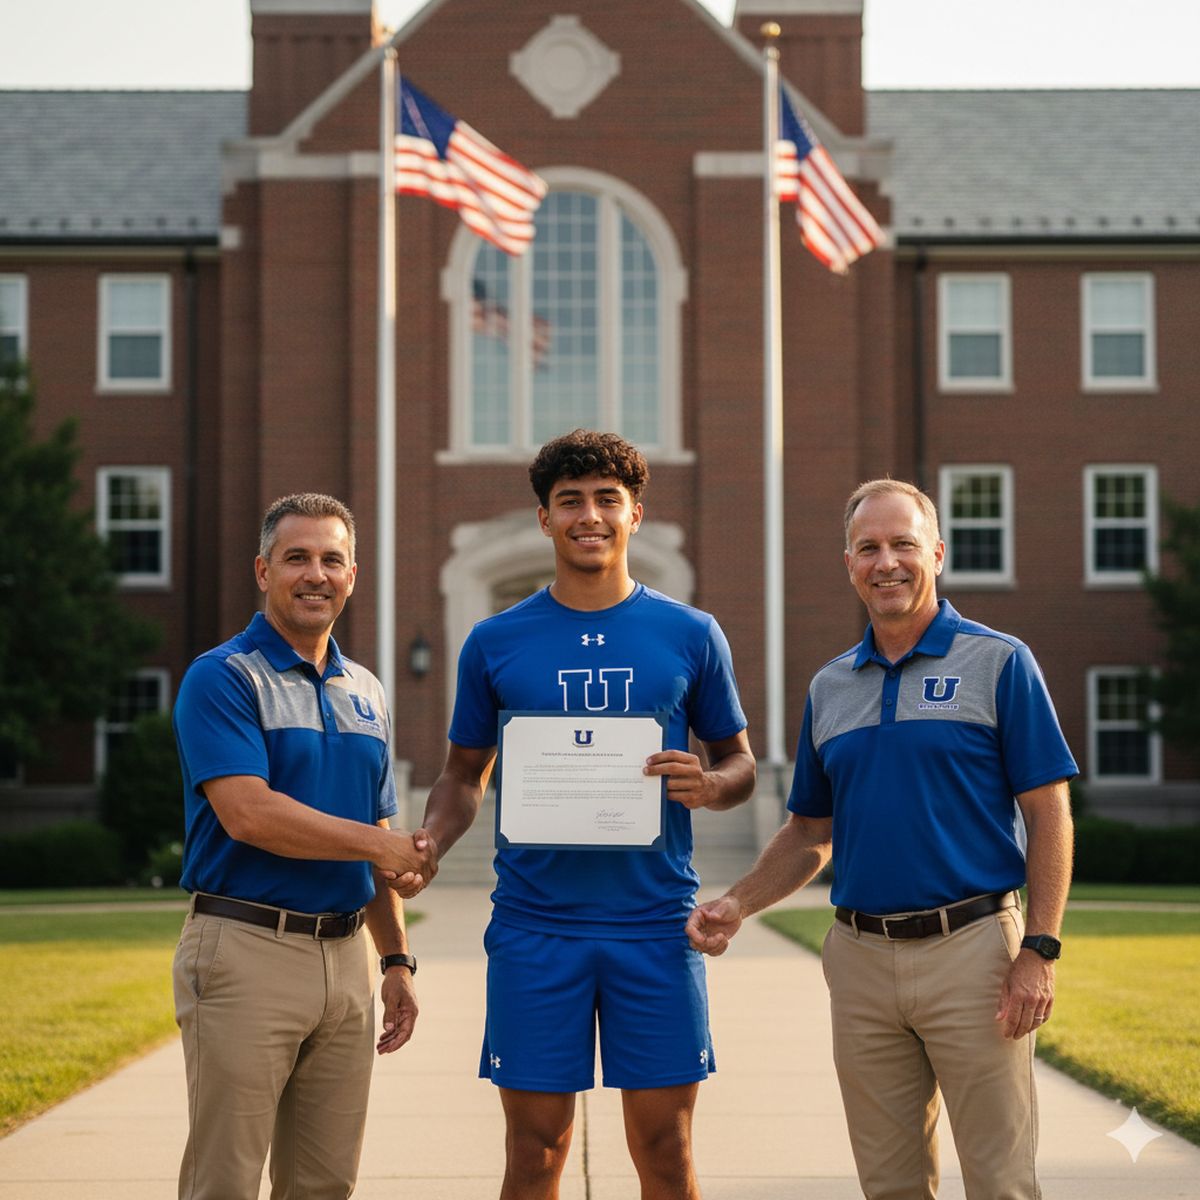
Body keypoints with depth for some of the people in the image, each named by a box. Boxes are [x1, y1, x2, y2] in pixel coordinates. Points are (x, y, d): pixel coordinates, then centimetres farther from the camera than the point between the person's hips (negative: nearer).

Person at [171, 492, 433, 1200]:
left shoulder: (365, 691, 17)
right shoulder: (223, 678, -5)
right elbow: (248, 813, -18)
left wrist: (398, 961, 16)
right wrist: (374, 844, -11)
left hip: (344, 954, 7)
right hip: (247, 950, -6)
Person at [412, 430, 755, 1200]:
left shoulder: (690, 635, 5)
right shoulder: (495, 643, 6)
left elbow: (740, 764, 12)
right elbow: (465, 775, 12)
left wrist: (709, 785, -12)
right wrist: (426, 848, -7)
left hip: (656, 924, 0)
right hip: (534, 926, 0)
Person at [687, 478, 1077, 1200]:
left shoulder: (999, 663, -1)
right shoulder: (830, 687, 13)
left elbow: (1049, 815, -4)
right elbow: (810, 833, 19)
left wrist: (1040, 950, -11)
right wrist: (738, 904, 4)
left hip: (971, 949, -4)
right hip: (861, 958, 4)